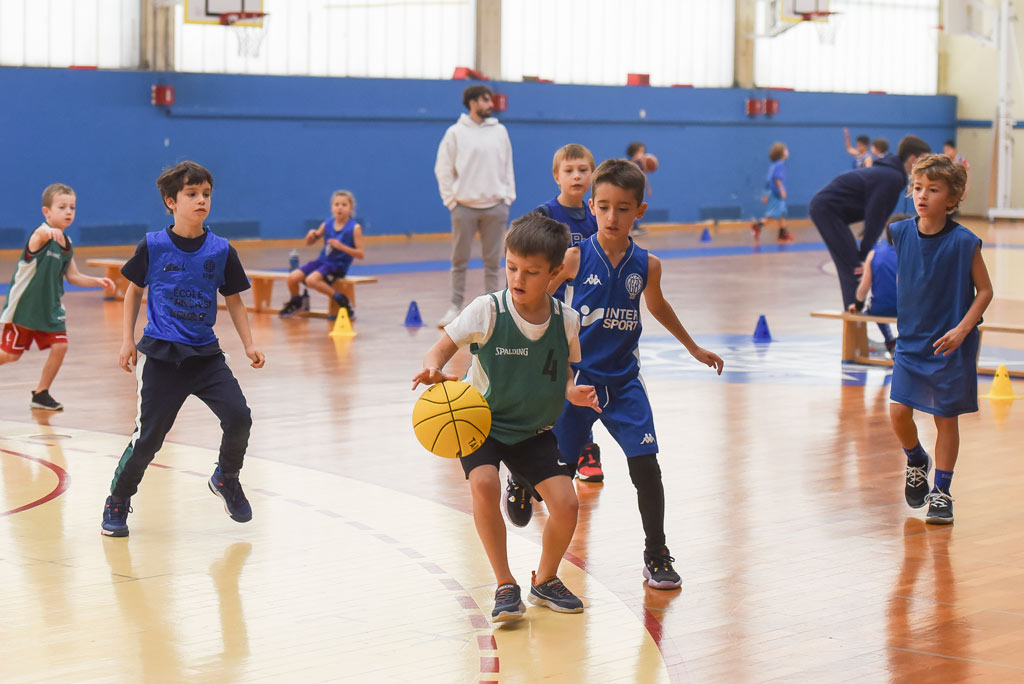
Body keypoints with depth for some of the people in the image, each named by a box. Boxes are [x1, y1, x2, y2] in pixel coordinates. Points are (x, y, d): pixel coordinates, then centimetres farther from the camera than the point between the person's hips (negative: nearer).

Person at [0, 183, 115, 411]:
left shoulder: (67, 244, 3)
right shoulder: (41, 235, -20)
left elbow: (73, 276, 12)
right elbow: (39, 235, -47)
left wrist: (98, 281, -3)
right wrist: (49, 232, -71)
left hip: (49, 307, 6)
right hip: (22, 305, -6)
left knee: (60, 346, -6)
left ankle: (41, 394, 9)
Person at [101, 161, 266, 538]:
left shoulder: (221, 251, -1)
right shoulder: (153, 246, -4)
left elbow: (234, 300, 9)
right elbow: (134, 291, 9)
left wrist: (249, 345, 1)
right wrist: (127, 341, 4)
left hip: (206, 354, 2)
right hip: (160, 354, -2)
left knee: (238, 416, -12)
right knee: (149, 435, -3)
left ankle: (226, 478, 17)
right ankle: (117, 501, 18)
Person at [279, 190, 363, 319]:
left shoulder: (354, 228, -10)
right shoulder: (328, 223, 5)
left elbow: (361, 254, -13)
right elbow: (309, 243, 16)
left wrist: (341, 246, -24)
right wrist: (310, 236, -8)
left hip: (339, 266, -6)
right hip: (322, 260, 6)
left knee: (311, 280, -31)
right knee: (292, 277, -10)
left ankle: (342, 301, -15)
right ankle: (296, 302, 22)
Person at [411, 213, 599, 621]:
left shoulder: (567, 321, -9)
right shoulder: (488, 311, -19)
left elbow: (562, 376, 5)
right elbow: (442, 347, -15)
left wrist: (573, 393, -17)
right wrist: (434, 370, -37)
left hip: (534, 429, 3)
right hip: (482, 421, -3)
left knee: (566, 503, -12)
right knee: (484, 485, -30)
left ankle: (545, 580, 18)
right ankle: (506, 585, -12)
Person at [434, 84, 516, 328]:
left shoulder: (500, 131, 7)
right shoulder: (455, 133, -2)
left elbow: (508, 166, 11)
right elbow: (443, 169, 1)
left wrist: (508, 196, 4)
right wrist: (450, 199, -4)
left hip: (495, 206, 2)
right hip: (464, 206, -2)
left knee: (492, 260, 6)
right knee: (460, 260, 3)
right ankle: (455, 307, 9)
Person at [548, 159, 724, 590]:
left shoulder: (647, 266, 0)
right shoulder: (574, 259, -10)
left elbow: (657, 305, 21)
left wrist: (694, 348, 32)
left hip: (623, 381, 2)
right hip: (575, 379, -2)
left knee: (645, 465, -7)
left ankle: (656, 556, 6)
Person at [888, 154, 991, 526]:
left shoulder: (964, 242, -14)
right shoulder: (901, 233, -4)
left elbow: (985, 291, -8)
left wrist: (962, 330, -16)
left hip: (951, 345, -3)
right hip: (911, 341, 3)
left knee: (946, 419, 4)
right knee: (898, 411, -6)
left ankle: (941, 493, 18)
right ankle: (916, 462, 25)